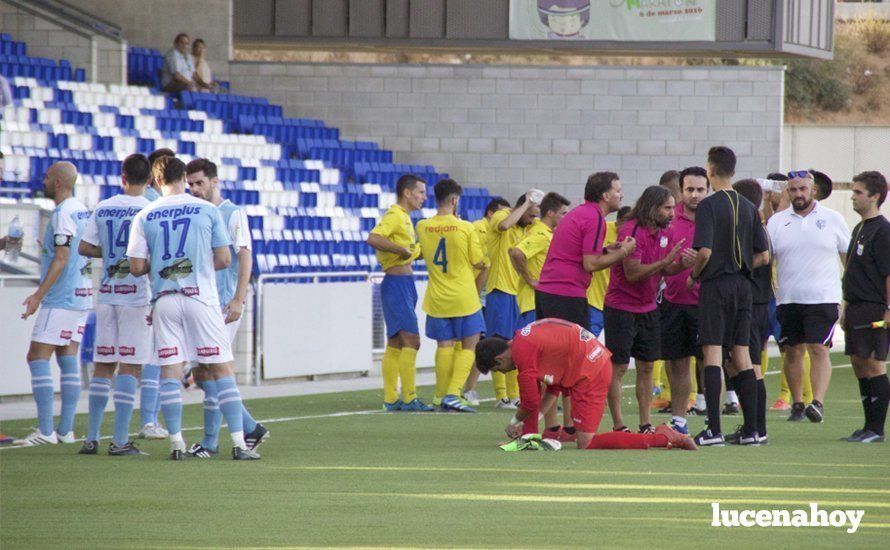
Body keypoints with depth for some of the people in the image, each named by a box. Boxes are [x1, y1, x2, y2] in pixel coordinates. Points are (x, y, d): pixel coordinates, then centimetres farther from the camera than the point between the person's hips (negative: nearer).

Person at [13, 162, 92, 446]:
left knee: (37, 358, -7)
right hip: (81, 296, 9)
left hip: (60, 298, -9)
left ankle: (45, 431, -12)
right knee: (68, 358, 9)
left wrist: (38, 295, -21)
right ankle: (66, 430, 8)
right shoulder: (82, 211, 14)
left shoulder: (63, 214, -15)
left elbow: (61, 259, -20)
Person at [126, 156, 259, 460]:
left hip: (165, 300, 1)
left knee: (169, 371, 5)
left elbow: (137, 267, 1)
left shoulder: (144, 217, 2)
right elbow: (223, 259, 1)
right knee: (223, 368, 2)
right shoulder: (208, 210, 0)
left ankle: (176, 442, 0)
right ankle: (238, 443, -2)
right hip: (201, 296, -1)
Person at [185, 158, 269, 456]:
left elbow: (245, 258, -9)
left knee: (210, 370, -10)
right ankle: (250, 428, 14)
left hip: (224, 305, -7)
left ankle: (211, 441, -4)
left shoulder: (233, 214, -4)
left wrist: (238, 299, -18)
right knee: (200, 373, 5)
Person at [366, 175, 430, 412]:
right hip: (397, 283, -10)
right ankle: (409, 399, -13)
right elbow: (373, 239, -27)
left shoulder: (404, 217, 19)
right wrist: (403, 250, -24)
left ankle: (390, 399, 13)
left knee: (395, 343, 10)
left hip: (404, 283, 10)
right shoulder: (394, 215, -12)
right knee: (411, 339, -13)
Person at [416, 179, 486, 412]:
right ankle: (452, 394, -8)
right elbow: (478, 262, -7)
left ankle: (442, 397, 10)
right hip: (464, 297, -3)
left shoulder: (422, 227, -2)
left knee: (444, 346, 12)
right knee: (468, 346, 5)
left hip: (437, 297, 3)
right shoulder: (465, 228, -12)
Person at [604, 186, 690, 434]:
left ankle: (645, 424, 11)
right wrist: (665, 261, -30)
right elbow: (633, 273, -24)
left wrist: (681, 265, -8)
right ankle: (618, 425, 2)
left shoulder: (662, 233, 6)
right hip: (621, 308, -8)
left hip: (648, 308, 8)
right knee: (618, 367, -2)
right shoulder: (632, 231, -19)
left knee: (646, 367, 8)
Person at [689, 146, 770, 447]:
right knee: (741, 356, 9)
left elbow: (705, 251, -19)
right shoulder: (748, 207, 9)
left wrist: (693, 276, -3)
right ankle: (751, 429, 8)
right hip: (742, 285, 6)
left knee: (712, 354, -5)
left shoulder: (709, 205, -10)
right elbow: (764, 256, 9)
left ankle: (714, 429, -11)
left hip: (715, 285, -6)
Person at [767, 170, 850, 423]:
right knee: (793, 352, 6)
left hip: (822, 298, -3)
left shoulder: (833, 219, 5)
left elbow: (849, 257, 10)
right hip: (788, 298, 3)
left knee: (819, 349, -13)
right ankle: (797, 405, 15)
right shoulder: (777, 222, 8)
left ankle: (818, 403, -22)